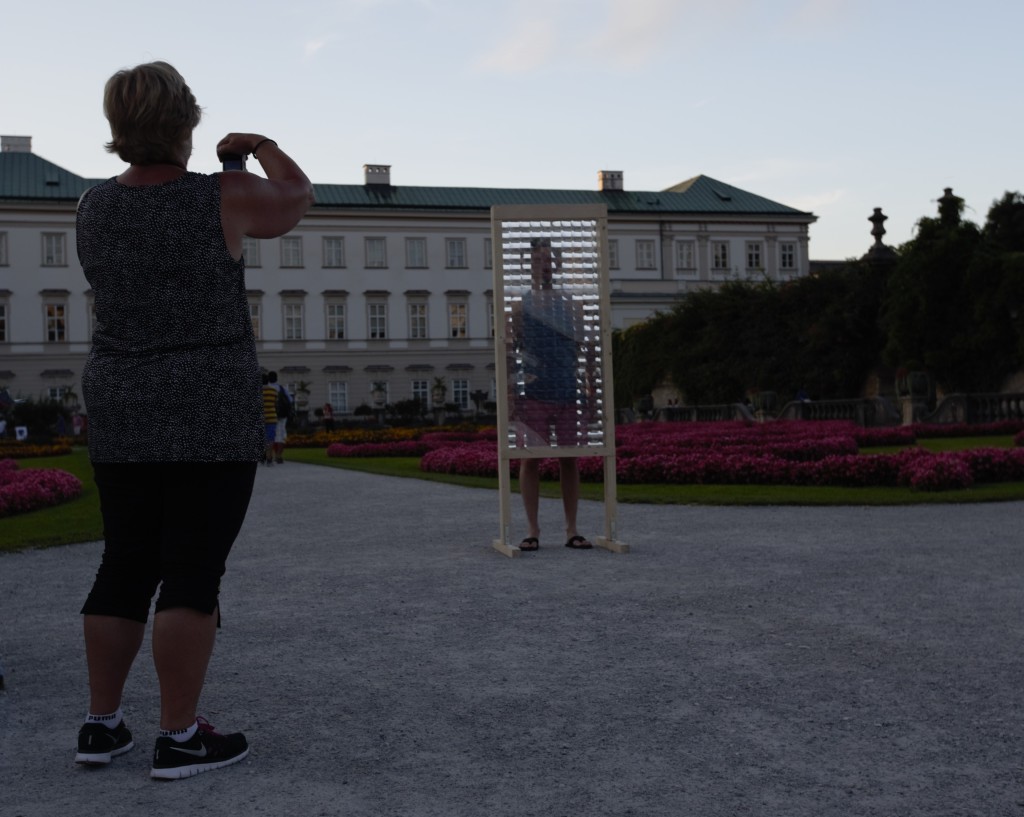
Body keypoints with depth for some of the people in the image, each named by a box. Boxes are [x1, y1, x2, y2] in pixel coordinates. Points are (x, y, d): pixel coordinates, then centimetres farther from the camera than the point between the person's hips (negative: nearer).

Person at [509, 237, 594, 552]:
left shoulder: (570, 305, 11)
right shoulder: (520, 306, 4)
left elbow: (581, 351, 13)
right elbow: (510, 352, 2)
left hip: (568, 395, 2)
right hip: (532, 396, -2)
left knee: (570, 460, 4)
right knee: (530, 460, 0)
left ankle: (572, 531, 11)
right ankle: (533, 530, 7)